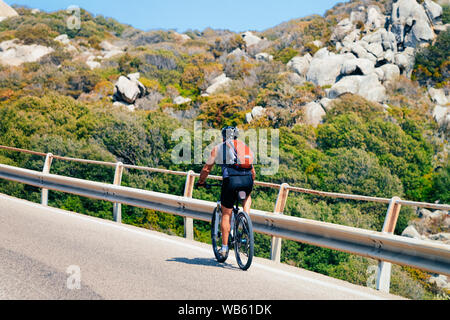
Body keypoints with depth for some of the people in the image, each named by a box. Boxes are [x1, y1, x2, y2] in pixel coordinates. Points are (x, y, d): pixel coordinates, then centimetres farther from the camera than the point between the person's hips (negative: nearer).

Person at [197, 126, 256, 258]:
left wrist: (201, 182, 38)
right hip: (248, 181, 3)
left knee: (226, 214, 10)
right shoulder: (245, 147, 26)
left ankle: (224, 247, 12)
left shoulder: (218, 148, 18)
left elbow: (206, 169, 21)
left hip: (231, 180, -3)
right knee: (247, 196, 37)